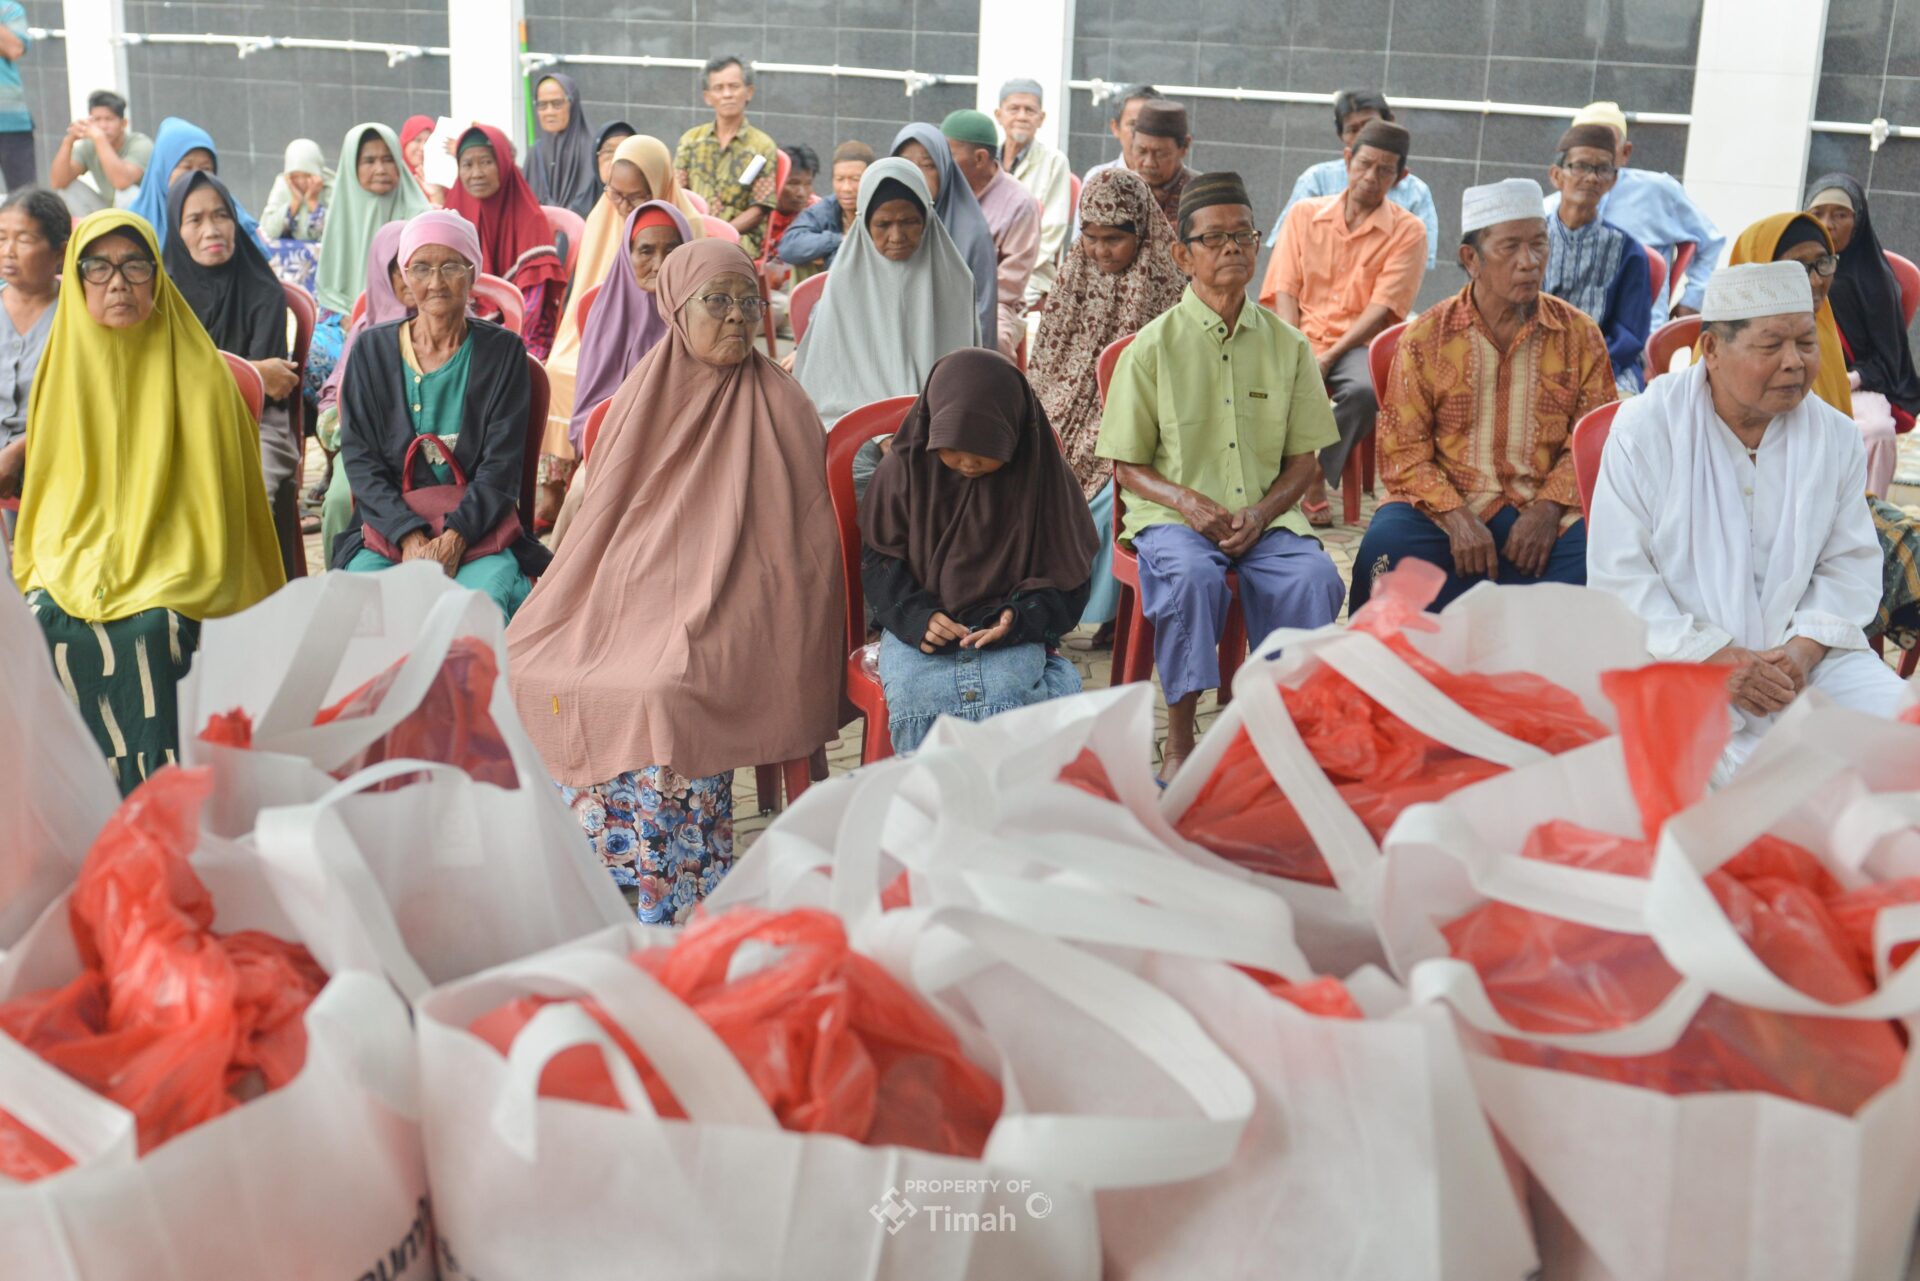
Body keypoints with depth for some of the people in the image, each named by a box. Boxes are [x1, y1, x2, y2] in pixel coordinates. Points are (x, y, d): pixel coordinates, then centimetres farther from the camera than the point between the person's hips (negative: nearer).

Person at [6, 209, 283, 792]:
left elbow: (214, 493, 2)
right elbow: (44, 481, 18)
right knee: (48, 629, -26)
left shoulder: (197, 370, 0)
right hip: (75, 561, 3)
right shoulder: (65, 364, 10)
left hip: (171, 568, -3)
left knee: (142, 634, -31)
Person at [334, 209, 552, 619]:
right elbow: (360, 460, 2)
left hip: (479, 528, -1)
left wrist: (454, 539, -17)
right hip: (389, 528, 1)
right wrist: (411, 538, -15)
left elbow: (502, 464, -2)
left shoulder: (502, 351, 5)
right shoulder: (372, 350, 8)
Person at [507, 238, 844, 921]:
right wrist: (575, 607, 8)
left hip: (730, 603, -5)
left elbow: (800, 542, -4)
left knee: (661, 690, -29)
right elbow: (603, 520, 18)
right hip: (628, 595, 6)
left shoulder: (776, 406, -3)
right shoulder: (643, 396, 10)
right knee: (530, 666, -12)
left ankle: (684, 896, -14)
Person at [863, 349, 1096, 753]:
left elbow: (1067, 572, 6)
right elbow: (878, 559, 5)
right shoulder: (903, 469, 1)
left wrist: (1021, 617, -13)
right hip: (919, 627, 1)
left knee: (1006, 692, -34)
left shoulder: (1042, 476, 0)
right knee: (914, 696, -31)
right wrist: (915, 616, -13)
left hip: (1010, 633, 0)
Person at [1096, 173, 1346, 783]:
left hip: (1267, 516, 2)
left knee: (1315, 577, -29)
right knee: (1191, 573, -36)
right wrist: (1186, 501, -16)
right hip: (1173, 515, -2)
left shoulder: (1287, 344, 9)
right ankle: (1179, 742, -21)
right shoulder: (1153, 346, 2)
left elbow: (1304, 458, 10)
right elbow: (1128, 465, 3)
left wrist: (1261, 512, -10)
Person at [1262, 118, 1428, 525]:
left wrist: (1328, 357, -18)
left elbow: (1382, 308, -6)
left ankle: (1316, 480, -13)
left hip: (1358, 344, -1)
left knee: (1364, 389, -35)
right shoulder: (1305, 214, 11)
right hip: (1299, 339, 2)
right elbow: (1285, 290, 5)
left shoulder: (1407, 231, 3)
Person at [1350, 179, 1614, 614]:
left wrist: (1548, 508, -12)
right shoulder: (1425, 337, 3)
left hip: (1545, 512, 1)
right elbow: (1402, 451, 0)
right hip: (1443, 509, -1)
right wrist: (1456, 516, -15)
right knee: (1385, 546, -32)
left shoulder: (1580, 336, 8)